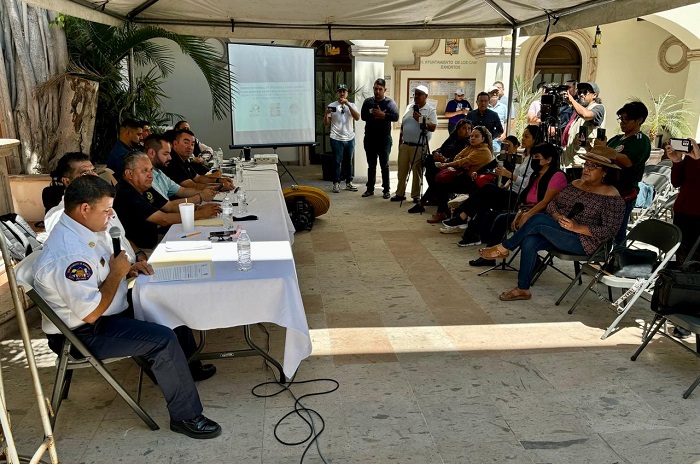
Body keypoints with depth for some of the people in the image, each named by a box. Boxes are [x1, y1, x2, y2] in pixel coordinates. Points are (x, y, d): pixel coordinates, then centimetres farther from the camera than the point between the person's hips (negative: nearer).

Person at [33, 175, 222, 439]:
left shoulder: (86, 229, 0)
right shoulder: (69, 254, -30)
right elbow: (92, 314, -30)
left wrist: (127, 268, 0)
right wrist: (117, 273, -20)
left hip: (111, 310, 10)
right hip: (86, 332, -10)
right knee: (164, 340, -22)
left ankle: (186, 366, 33)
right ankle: (185, 416, -8)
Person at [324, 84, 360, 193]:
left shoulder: (351, 105, 6)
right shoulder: (332, 106, 0)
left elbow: (357, 117, -12)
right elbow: (326, 123, 1)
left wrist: (348, 104, -19)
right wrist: (326, 114, -19)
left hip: (350, 139, 3)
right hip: (337, 139, -3)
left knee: (349, 162, 11)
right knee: (338, 162, -1)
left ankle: (349, 183, 22)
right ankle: (336, 184, 7)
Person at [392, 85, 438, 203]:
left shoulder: (430, 110, -3)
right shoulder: (409, 108, 13)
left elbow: (433, 127, -14)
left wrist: (420, 119, -19)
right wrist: (400, 142, 15)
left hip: (419, 146, -5)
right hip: (405, 145, 5)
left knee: (417, 171, 1)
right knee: (402, 170, 9)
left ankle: (416, 195, 11)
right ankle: (400, 193, 18)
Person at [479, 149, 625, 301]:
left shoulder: (612, 197, -7)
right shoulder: (575, 184, 14)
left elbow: (610, 231, -14)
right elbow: (552, 204, 12)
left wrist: (578, 227, -24)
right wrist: (557, 216, -11)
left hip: (584, 242, -6)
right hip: (559, 234, 6)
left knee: (538, 220, -25)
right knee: (530, 241, -24)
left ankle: (503, 248, -7)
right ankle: (523, 289, -15)